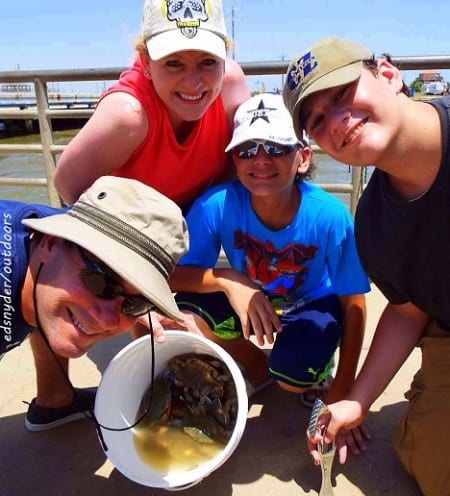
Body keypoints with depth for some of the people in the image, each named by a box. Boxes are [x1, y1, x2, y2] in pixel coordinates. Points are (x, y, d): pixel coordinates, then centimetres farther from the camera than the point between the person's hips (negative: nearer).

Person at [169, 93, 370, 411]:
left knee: (293, 378, -29)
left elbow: (353, 304, -17)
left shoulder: (330, 216, -29)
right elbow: (174, 274, -21)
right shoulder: (218, 204, -28)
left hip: (312, 306, -2)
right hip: (249, 299, 3)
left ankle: (319, 374, 12)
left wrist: (343, 389, -13)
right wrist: (227, 279, -40)